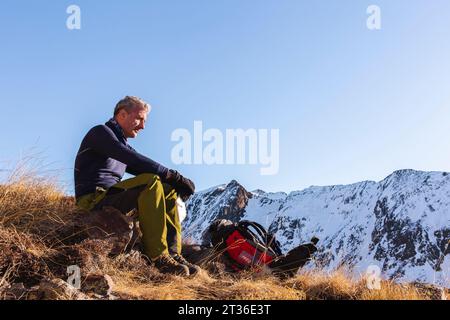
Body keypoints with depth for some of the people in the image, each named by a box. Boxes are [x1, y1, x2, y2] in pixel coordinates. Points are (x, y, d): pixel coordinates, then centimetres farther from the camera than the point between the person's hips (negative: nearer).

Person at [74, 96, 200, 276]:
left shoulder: (124, 145, 25)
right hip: (94, 200, -9)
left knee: (168, 190, 1)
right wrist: (172, 175, -19)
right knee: (151, 182, -27)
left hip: (112, 197, 9)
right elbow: (133, 159, -19)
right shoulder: (100, 132, -3)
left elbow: (145, 170, 15)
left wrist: (177, 181, -5)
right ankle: (158, 256, -31)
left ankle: (173, 252, -12)